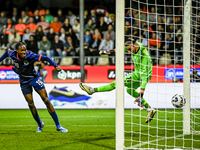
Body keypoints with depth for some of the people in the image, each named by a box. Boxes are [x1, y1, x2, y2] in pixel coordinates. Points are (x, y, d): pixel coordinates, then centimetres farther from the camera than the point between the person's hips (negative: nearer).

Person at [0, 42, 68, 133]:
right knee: (30, 104, -3)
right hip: (24, 81, 3)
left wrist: (55, 66, -42)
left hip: (34, 78, -3)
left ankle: (58, 125, -5)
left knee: (46, 100, -10)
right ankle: (39, 124, 20)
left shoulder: (30, 56, -26)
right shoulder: (12, 54, -14)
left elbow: (45, 58, -30)